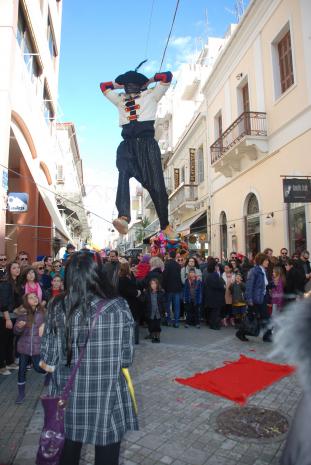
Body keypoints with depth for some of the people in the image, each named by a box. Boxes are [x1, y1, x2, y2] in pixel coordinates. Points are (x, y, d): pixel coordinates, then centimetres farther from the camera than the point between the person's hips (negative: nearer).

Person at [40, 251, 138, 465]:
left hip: (68, 398, 2)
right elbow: (127, 358, -9)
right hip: (108, 399, -1)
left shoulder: (57, 308, -14)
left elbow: (48, 363, -6)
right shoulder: (119, 307, -18)